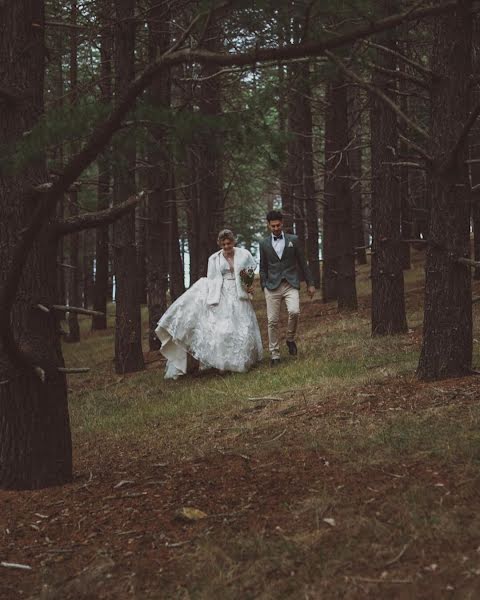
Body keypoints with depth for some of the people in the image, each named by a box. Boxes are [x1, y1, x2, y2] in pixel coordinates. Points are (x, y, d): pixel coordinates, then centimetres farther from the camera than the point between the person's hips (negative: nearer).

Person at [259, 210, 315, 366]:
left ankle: (290, 339, 3)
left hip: (291, 284, -1)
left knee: (294, 311, -24)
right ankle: (274, 354, 8)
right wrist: (264, 286, 7)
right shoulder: (264, 244, 8)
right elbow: (263, 267, 14)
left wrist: (310, 283, 9)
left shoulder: (293, 240, 6)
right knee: (272, 321, -2)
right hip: (272, 286, 1)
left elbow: (302, 262, 9)